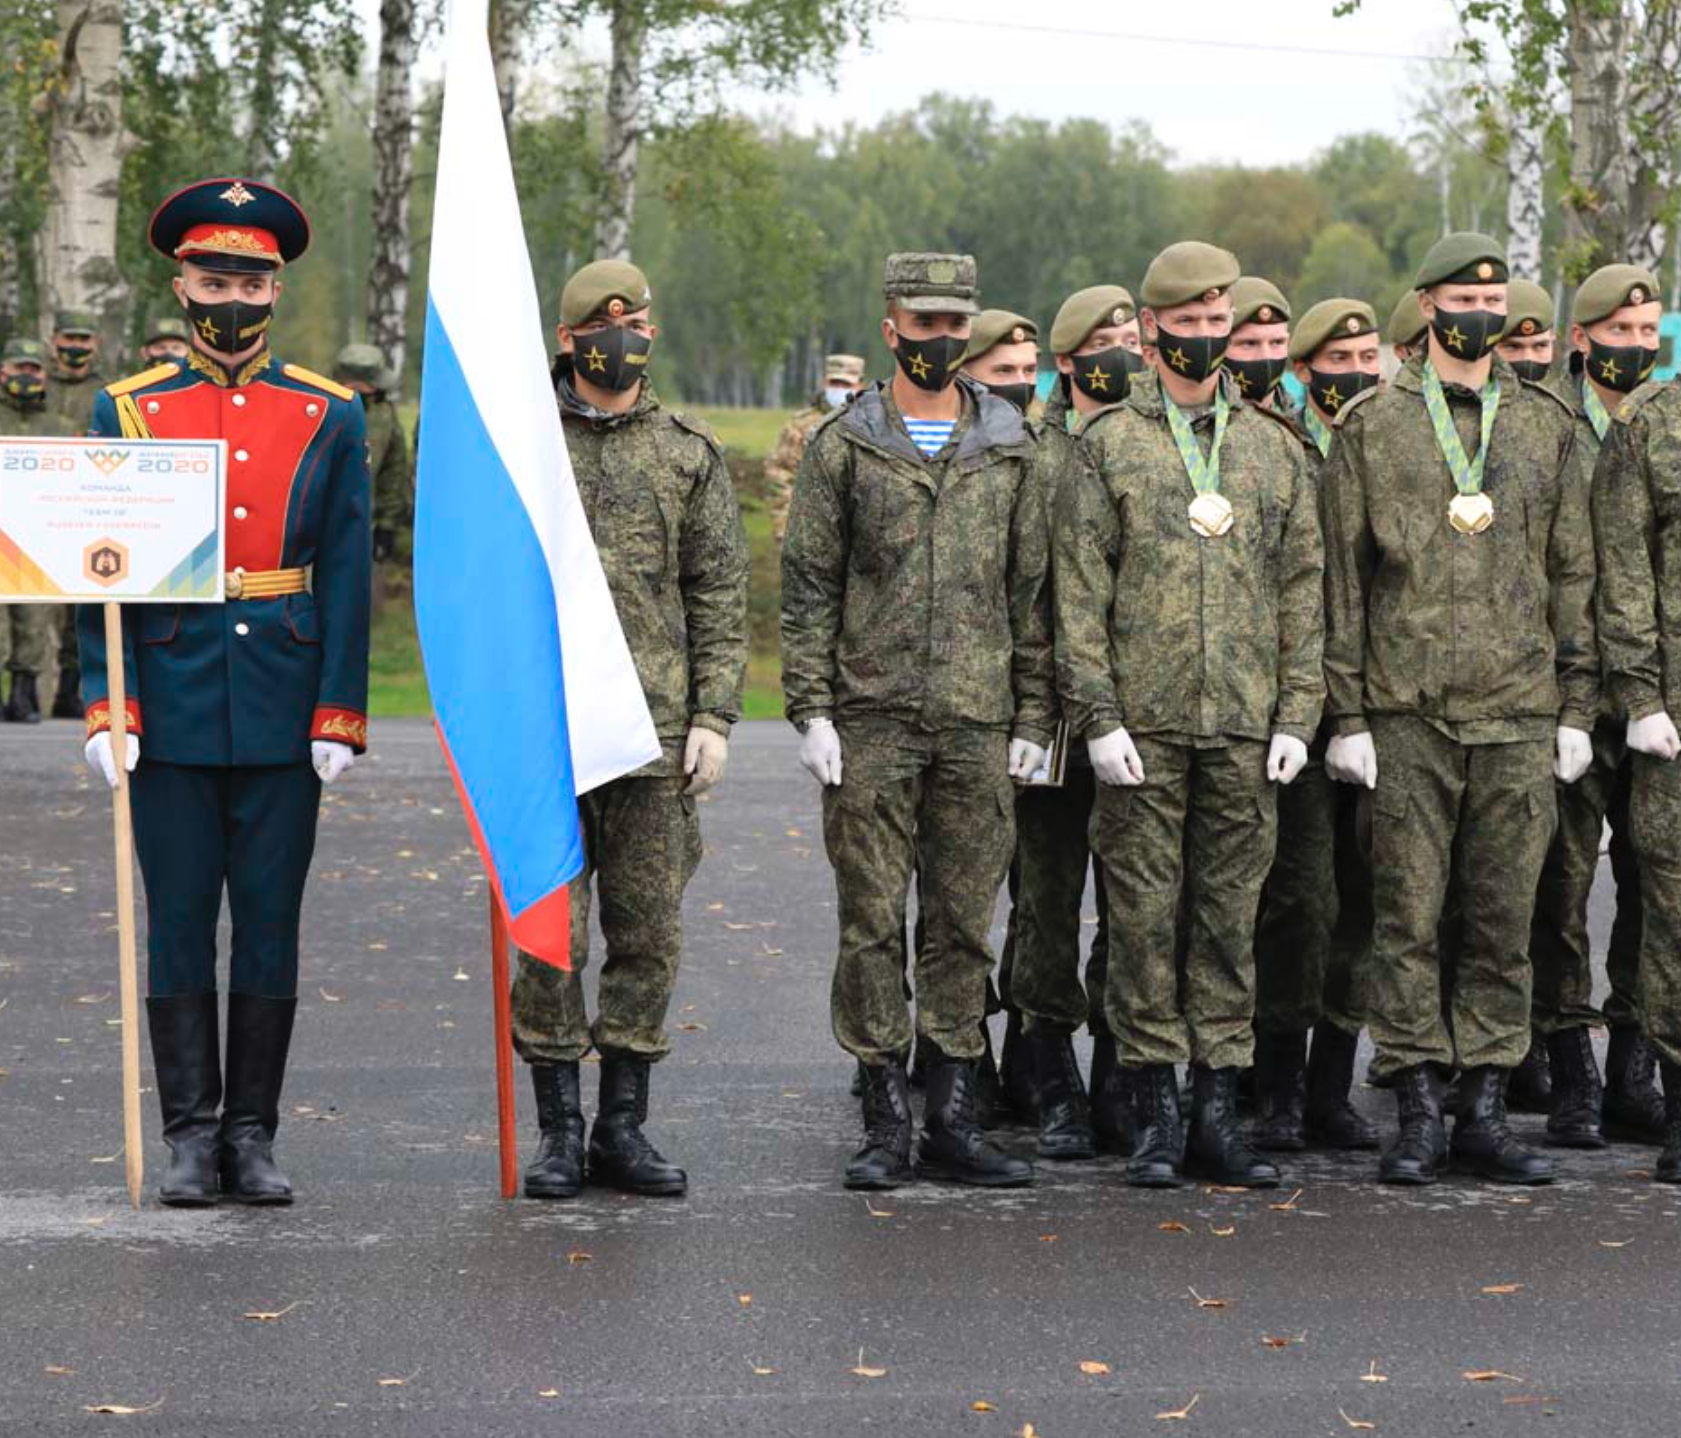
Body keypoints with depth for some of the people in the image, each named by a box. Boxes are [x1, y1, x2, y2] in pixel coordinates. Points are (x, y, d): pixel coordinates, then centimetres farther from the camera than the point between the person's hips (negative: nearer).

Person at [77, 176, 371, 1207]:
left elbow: (348, 577, 3)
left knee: (270, 927, 4)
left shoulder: (331, 417, 5)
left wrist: (339, 716, -3)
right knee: (180, 926, 3)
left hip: (283, 721, 0)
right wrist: (106, 709, -7)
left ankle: (253, 1137, 12)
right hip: (171, 716, 0)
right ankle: (192, 1136, 10)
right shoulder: (128, 413, 4)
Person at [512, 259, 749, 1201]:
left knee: (650, 936, 4)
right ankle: (560, 1130, 9)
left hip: (655, 732, 2)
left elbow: (721, 598, 8)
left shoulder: (691, 455, 10)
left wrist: (714, 717, 0)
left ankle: (624, 1126, 14)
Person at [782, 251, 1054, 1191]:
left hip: (978, 724, 2)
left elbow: (1032, 592, 10)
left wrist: (1033, 719, 5)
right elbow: (809, 587, 2)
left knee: (966, 921, 5)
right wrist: (812, 709, -6)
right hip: (871, 722, -2)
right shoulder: (845, 446, 3)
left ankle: (955, 1120, 12)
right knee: (873, 923, -1)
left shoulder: (1011, 449, 9)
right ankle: (887, 1121, 6)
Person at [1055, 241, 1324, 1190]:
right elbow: (1079, 593, -1)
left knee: (1232, 913, 5)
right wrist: (1098, 716, -9)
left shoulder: (1274, 446, 12)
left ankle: (1220, 1111, 11)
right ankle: (1157, 1113, 8)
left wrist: (1297, 715, 3)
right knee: (1145, 914, 0)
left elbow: (1303, 590, 11)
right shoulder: (1108, 444, 3)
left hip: (1246, 724, 3)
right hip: (1143, 724, -2)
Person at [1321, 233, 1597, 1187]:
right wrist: (1348, 713, -2)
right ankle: (1419, 1115, 6)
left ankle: (1486, 1111, 11)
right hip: (1408, 713, -2)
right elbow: (1344, 578, 3)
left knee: (1507, 917, 4)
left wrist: (1578, 708, 6)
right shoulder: (1372, 425, 5)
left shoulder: (1546, 425, 12)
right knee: (1409, 915, -1)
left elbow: (1573, 574, 12)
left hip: (1520, 714, 2)